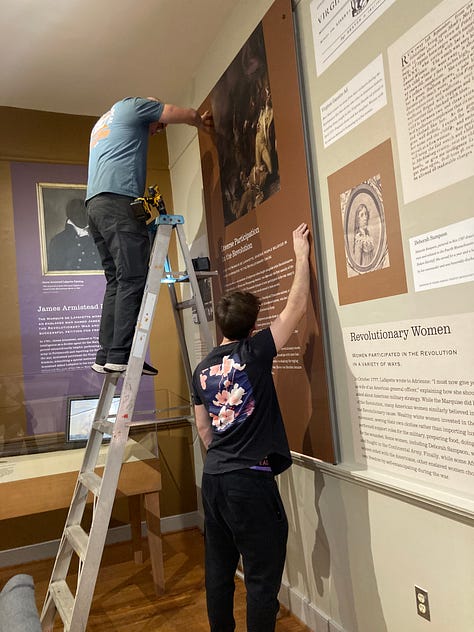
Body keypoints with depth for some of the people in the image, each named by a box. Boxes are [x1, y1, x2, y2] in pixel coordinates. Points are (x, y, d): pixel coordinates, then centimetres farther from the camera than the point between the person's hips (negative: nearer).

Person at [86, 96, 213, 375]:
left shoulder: (102, 123, 37)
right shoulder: (131, 105, 13)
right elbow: (188, 114, 14)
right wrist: (203, 123, 33)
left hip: (95, 205, 9)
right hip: (119, 200, -9)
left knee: (117, 281, 3)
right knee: (133, 279, -15)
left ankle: (106, 356, -3)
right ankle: (120, 355, -21)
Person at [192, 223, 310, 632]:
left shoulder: (202, 369, 7)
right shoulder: (254, 352, -11)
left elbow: (203, 428, 13)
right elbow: (296, 307, -6)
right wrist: (302, 254, 3)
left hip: (213, 477, 7)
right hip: (251, 480, -7)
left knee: (219, 567, 19)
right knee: (263, 575, 7)